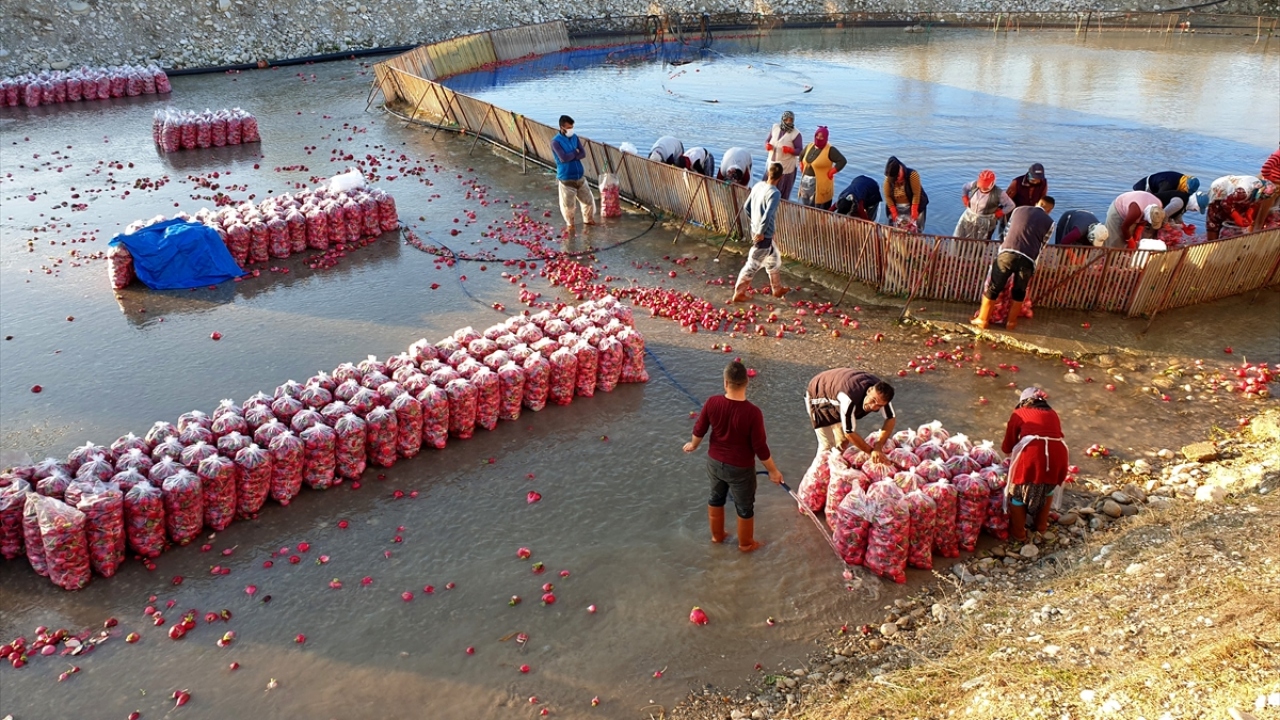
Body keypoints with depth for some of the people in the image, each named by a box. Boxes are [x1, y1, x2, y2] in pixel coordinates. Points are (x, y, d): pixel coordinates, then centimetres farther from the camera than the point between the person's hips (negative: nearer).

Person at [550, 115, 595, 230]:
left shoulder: (575, 137, 4)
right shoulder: (555, 141, -14)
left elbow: (583, 153, -4)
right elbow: (563, 158, -24)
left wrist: (571, 156, -18)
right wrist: (575, 152, -10)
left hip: (580, 177, 6)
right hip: (566, 179, -5)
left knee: (588, 200, 14)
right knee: (567, 204, 4)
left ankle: (588, 219, 37)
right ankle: (570, 223, 28)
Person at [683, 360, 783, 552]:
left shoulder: (712, 403, -19)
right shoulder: (752, 412, -30)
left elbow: (699, 430, -3)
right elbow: (760, 447, -21)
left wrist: (693, 445, 19)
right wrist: (773, 471, -5)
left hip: (714, 462, 4)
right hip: (740, 468, -4)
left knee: (716, 498, 30)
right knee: (745, 507, 21)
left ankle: (717, 535, 50)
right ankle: (746, 543, 42)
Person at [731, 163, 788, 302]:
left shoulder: (758, 185, 0)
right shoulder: (774, 193, -24)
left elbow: (746, 207, 8)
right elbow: (767, 216, -34)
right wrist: (760, 232, -22)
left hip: (756, 230, 8)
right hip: (763, 236, -8)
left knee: (774, 259, 24)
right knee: (752, 265, 6)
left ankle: (778, 289, 38)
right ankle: (738, 294, 16)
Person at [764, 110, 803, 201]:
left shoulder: (796, 134, -13)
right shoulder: (775, 127, 3)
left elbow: (800, 151, -12)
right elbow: (767, 140, 13)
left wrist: (790, 150, -32)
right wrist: (767, 145, -12)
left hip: (786, 167, -5)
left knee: (782, 193, 3)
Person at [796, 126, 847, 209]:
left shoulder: (830, 150, -12)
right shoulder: (810, 146, 9)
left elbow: (843, 161, -19)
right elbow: (801, 155, 29)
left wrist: (830, 173, -19)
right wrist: (802, 168, 17)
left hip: (820, 184, -7)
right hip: (806, 182, 7)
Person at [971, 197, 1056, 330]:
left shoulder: (1019, 210, 20)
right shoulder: (1049, 222, 15)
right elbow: (1042, 245, 18)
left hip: (1007, 253, 0)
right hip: (1027, 260, 0)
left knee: (993, 288, 10)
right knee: (1019, 292, 20)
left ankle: (983, 319, 15)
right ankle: (1011, 321, 29)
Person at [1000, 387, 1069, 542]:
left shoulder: (1018, 413, 18)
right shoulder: (1052, 413, 27)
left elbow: (1007, 447, 20)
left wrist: (1010, 452, 43)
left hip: (1031, 453, -4)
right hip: (1057, 453, 4)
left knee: (1017, 493, 20)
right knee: (1047, 488, 32)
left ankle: (1018, 533, 30)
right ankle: (1042, 525, 44)